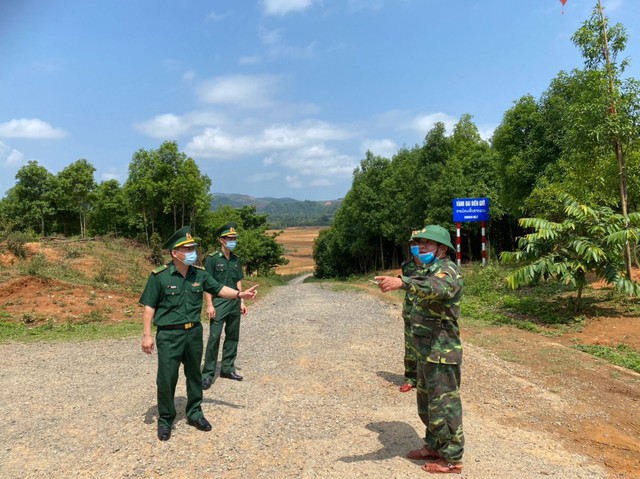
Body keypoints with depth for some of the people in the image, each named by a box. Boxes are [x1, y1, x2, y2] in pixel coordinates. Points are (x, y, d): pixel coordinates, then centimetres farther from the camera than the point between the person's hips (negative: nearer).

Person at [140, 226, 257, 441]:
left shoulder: (199, 274, 0)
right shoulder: (159, 276, -13)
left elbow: (218, 288, 12)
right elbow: (149, 307, -9)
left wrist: (240, 294, -1)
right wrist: (146, 335, -12)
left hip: (194, 332, 5)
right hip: (169, 335, -4)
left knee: (194, 375, 17)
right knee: (167, 378, 3)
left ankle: (194, 413, 35)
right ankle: (165, 420, 24)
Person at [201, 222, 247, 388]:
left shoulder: (236, 260, 10)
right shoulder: (212, 258, -8)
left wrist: (242, 302, 11)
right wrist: (209, 305, -15)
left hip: (234, 303, 6)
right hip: (219, 303, -6)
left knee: (233, 337, 12)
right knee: (214, 337, -6)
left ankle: (227, 368, 25)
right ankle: (208, 374, 3)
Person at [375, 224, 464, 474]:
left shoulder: (446, 269, -17)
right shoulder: (429, 270, 15)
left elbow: (436, 287, -41)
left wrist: (401, 282, -56)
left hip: (441, 353, -10)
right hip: (427, 351, 10)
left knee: (444, 405, 1)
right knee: (427, 402, 20)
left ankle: (452, 458, 16)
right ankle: (434, 446, 36)